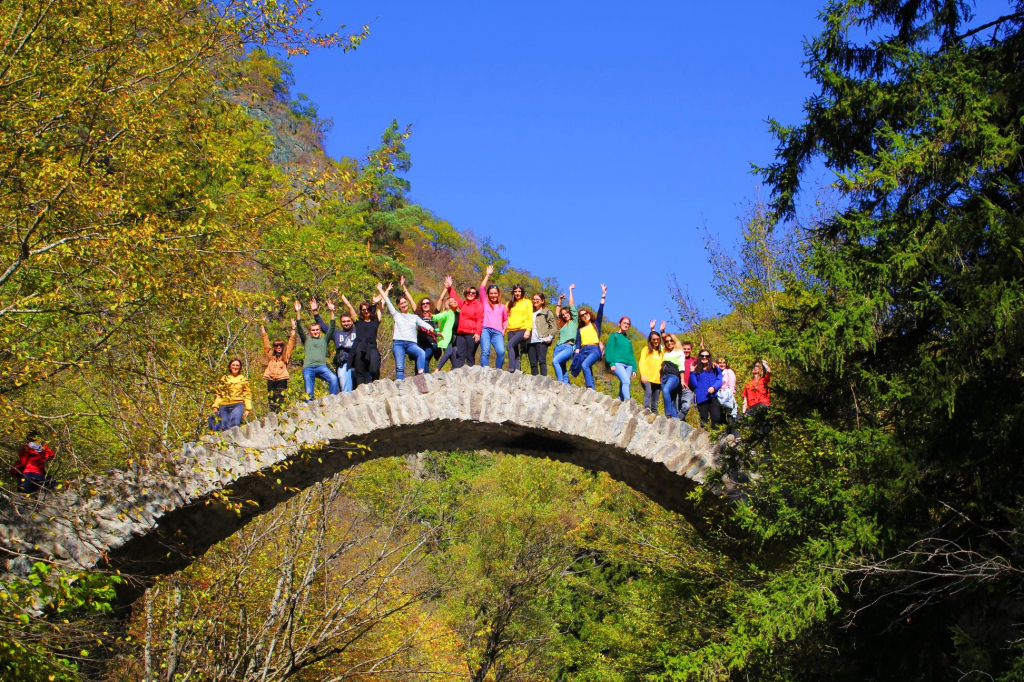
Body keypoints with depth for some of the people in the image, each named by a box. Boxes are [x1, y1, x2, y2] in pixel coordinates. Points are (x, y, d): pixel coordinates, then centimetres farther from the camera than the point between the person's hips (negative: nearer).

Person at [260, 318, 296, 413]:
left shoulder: (285, 356, 14)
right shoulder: (270, 355, 17)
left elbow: (291, 342, 14)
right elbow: (266, 341, 21)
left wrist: (293, 328, 14)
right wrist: (262, 326, 24)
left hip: (282, 380, -2)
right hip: (271, 380, 2)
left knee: (280, 401, -10)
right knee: (271, 401, -2)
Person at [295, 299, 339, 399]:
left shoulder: (324, 340, 24)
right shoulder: (307, 340, 23)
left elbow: (332, 328, 15)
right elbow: (299, 328, 13)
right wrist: (298, 312, 2)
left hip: (321, 366, 0)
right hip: (308, 367, 1)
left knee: (334, 379, -27)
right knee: (309, 393, -8)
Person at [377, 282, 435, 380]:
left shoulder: (414, 317, 22)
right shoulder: (396, 315, 21)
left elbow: (424, 324, 8)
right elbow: (387, 301, 22)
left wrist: (434, 331, -8)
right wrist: (380, 290, 30)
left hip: (411, 343, 0)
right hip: (398, 343, 0)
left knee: (422, 353, -32)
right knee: (399, 367, -15)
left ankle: (420, 375, -44)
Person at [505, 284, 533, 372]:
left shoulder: (527, 302, 10)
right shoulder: (510, 303, 21)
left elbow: (530, 317, 3)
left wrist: (528, 330, -9)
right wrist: (504, 328, 4)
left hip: (522, 329, -5)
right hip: (511, 331, 5)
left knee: (510, 344, -27)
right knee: (515, 354, 0)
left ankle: (511, 368, -32)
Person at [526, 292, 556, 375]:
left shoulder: (547, 312, 10)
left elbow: (554, 326, 3)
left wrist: (550, 337, -10)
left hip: (541, 341, -5)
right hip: (530, 341, 5)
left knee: (542, 361, -16)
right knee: (533, 363, 1)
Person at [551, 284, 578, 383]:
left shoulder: (574, 321, 12)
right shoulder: (562, 324, 28)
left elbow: (572, 305, 11)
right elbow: (557, 313, 39)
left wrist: (570, 290, 17)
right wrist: (560, 300, 37)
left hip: (568, 347, -7)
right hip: (558, 347, 7)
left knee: (555, 361, -27)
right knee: (562, 369, -1)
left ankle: (561, 382, -31)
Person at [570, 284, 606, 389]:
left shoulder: (596, 324, 16)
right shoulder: (580, 330, 24)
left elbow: (600, 311, 6)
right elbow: (578, 343, 16)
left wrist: (603, 295, 1)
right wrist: (577, 352, -4)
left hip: (594, 350, -4)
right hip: (583, 351, 5)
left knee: (585, 365, -30)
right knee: (588, 373, -6)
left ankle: (589, 388, -38)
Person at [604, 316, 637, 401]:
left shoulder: (628, 340, 26)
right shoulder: (614, 335, 11)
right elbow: (609, 349, 0)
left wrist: (634, 369, 16)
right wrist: (611, 363, -13)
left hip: (628, 365, 6)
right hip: (618, 363, -6)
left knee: (623, 385, -4)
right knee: (626, 381, -25)